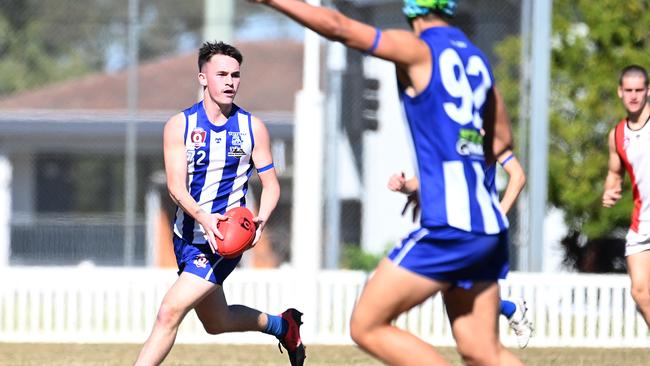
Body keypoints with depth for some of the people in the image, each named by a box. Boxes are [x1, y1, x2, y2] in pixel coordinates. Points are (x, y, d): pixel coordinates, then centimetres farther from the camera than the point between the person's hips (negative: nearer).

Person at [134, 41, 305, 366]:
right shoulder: (179, 125, -3)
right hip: (187, 237, 3)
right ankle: (282, 325, 45)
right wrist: (202, 217, -32)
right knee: (216, 322, 18)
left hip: (225, 239, -3)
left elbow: (271, 185, 3)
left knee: (169, 312, -17)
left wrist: (260, 220, -20)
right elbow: (176, 186, -12)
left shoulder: (253, 127, -1)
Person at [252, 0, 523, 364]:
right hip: (488, 226, 8)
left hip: (449, 225, -8)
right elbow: (501, 138, 29)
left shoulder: (419, 50, -5)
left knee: (367, 327, -1)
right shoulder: (476, 59, 17)